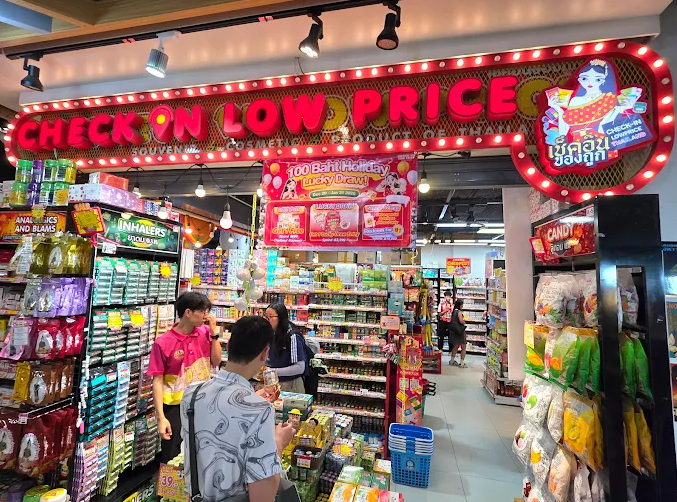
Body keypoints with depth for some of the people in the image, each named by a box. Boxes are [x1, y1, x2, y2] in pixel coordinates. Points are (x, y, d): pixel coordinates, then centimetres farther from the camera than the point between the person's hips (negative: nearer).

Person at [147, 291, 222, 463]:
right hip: (175, 407, -3)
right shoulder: (163, 343, -15)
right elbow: (157, 380, -11)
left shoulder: (205, 333, -3)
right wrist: (161, 417, -14)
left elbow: (216, 361, -4)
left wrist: (213, 333, -13)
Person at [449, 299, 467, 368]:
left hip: (454, 331, 8)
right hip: (460, 330, -8)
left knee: (456, 346, 20)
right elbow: (461, 321, -26)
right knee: (463, 347, 3)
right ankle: (462, 363, 5)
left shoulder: (454, 311, 8)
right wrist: (464, 322, -5)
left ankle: (452, 360, 28)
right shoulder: (459, 312, -16)